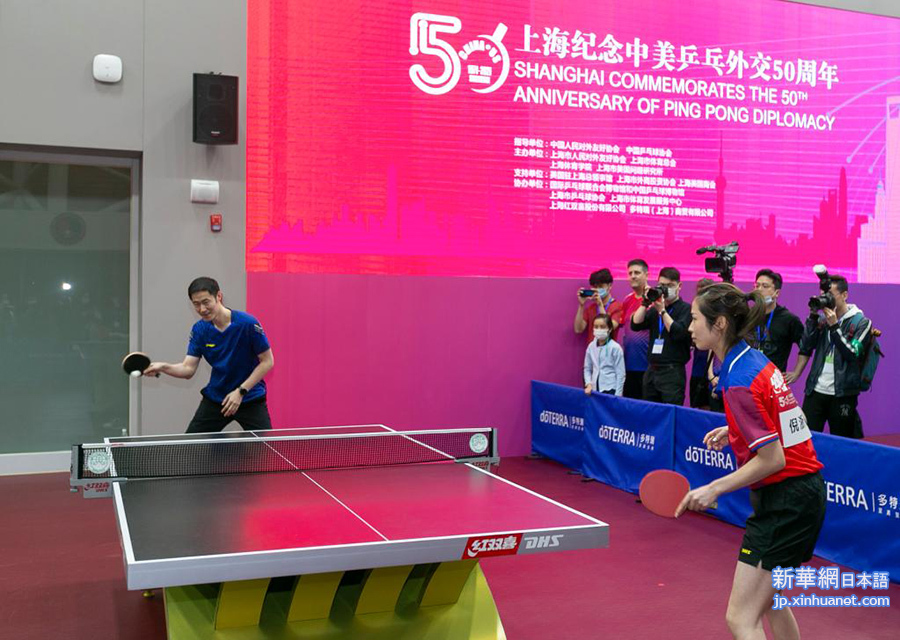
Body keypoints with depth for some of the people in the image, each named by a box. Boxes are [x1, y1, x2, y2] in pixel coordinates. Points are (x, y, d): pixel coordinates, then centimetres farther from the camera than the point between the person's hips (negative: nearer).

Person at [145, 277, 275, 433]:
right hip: (215, 399, 4)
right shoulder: (199, 329, -5)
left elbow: (267, 361, -13)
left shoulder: (248, 323, -19)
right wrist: (163, 367, -27)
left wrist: (240, 391, -18)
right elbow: (188, 369, -7)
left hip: (250, 398, -4)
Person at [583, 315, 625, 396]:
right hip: (595, 389, 5)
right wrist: (588, 384, 0)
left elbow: (620, 373, -8)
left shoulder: (615, 348, -9)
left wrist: (618, 395, -11)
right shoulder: (591, 346, 5)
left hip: (610, 390, -5)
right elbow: (587, 368, 15)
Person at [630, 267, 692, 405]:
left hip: (672, 371, -6)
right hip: (651, 369, 6)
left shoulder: (685, 309, -2)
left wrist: (662, 311, -13)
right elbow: (635, 325, 3)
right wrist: (645, 303, -5)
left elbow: (678, 333, -15)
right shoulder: (654, 309, 13)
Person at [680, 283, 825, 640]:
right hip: (804, 491, 10)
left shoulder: (739, 383, -21)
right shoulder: (756, 360, 7)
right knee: (769, 602, 26)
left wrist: (715, 489, -19)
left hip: (785, 500, -10)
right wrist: (735, 430, 18)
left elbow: (773, 459, -22)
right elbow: (778, 418, 20)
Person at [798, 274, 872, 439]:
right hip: (816, 390, 3)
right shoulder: (823, 319, 10)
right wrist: (813, 316, -6)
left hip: (843, 394, -3)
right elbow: (805, 347, 0)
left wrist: (834, 326, -17)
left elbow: (852, 354, -12)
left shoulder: (861, 322, -2)